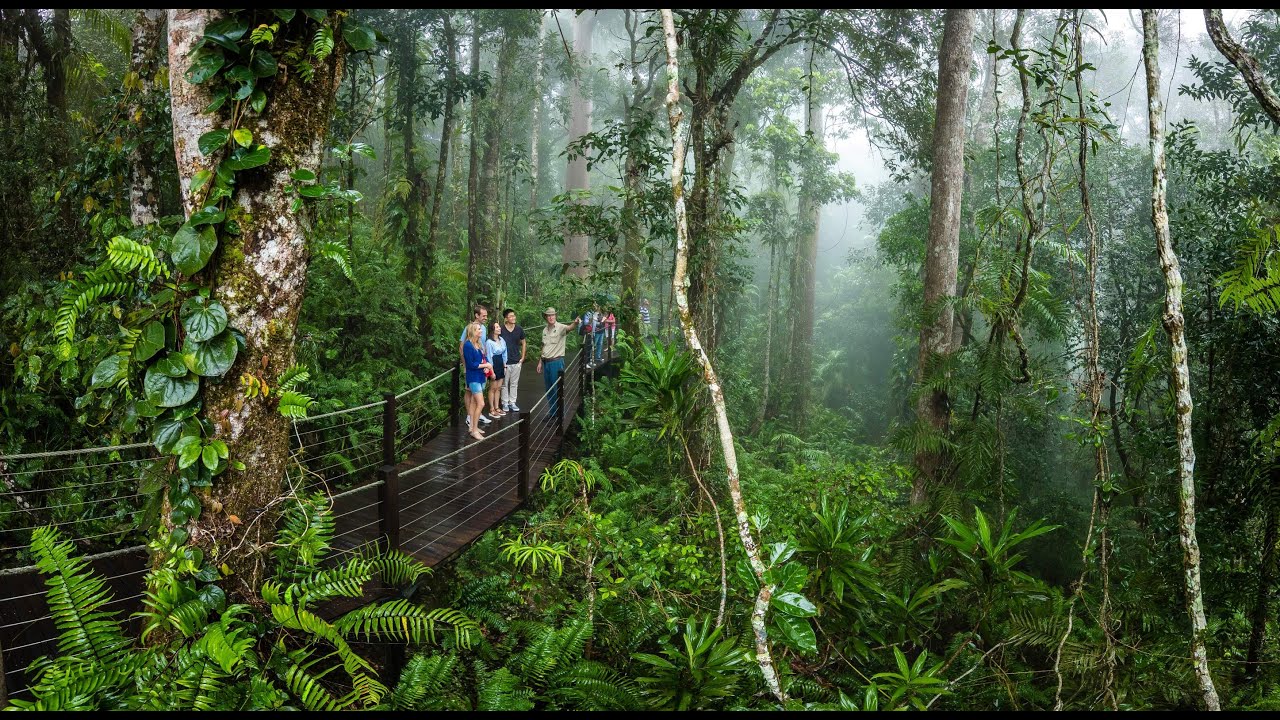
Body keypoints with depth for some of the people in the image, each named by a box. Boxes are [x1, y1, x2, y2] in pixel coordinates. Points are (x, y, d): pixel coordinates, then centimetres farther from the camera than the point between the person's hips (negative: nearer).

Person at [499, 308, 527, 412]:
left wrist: (522, 358, 8)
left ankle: (512, 403, 20)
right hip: (505, 362, -3)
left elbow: (523, 343, 14)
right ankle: (505, 403, 15)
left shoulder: (519, 329, 1)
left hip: (516, 361, 3)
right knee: (504, 384, 5)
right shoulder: (501, 330, -9)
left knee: (514, 383, 11)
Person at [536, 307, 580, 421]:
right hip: (546, 362, 7)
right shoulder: (545, 330, 10)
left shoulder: (560, 328, -10)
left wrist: (575, 323, -55)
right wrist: (540, 362, 17)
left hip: (556, 361, -7)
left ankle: (559, 413, 8)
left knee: (557, 389, -2)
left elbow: (569, 327, -33)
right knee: (549, 390, 14)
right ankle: (552, 412, 24)